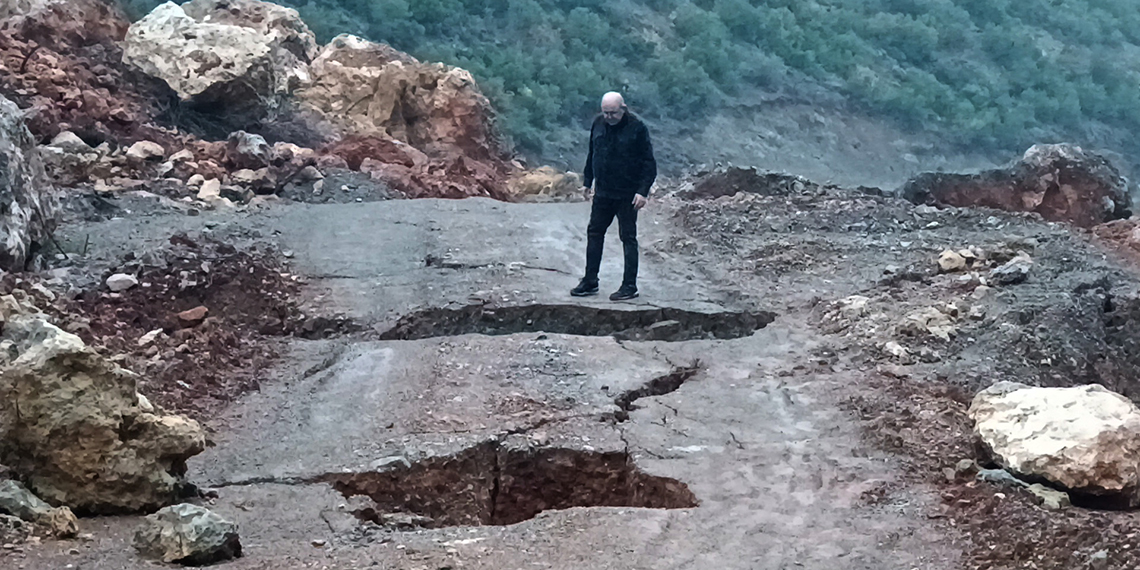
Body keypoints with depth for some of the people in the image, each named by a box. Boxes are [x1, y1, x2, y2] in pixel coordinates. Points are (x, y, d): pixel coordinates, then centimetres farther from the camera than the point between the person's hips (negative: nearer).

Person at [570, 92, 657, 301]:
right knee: (594, 233, 10)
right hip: (602, 192, 6)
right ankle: (590, 282, 19)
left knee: (628, 237, -1)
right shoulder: (598, 124, 5)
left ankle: (629, 286, 4)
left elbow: (649, 162, -10)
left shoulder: (636, 127, -12)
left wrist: (643, 191, -17)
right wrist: (588, 180, 17)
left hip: (627, 195, -6)